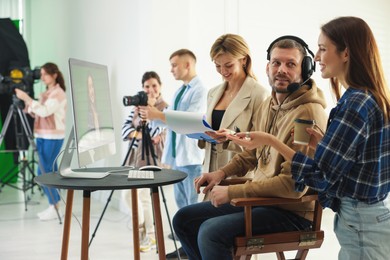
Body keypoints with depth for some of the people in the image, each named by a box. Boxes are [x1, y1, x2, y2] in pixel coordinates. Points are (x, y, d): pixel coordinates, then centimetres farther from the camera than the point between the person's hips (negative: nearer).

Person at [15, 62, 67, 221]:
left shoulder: (59, 93, -10)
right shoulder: (45, 94, 16)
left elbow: (44, 111, -23)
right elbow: (35, 112, 14)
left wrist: (26, 98, -23)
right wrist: (25, 102, -1)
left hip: (53, 137, -8)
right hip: (41, 136, 8)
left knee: (44, 172, -10)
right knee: (49, 171, 8)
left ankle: (54, 208, -2)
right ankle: (54, 205, 15)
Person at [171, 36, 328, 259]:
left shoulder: (309, 114, -22)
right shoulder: (268, 105, 7)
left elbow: (293, 184, -26)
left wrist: (232, 192, -21)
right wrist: (222, 172, 5)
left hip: (292, 210, -9)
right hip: (261, 198, 9)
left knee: (211, 232, -26)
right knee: (184, 219, 8)